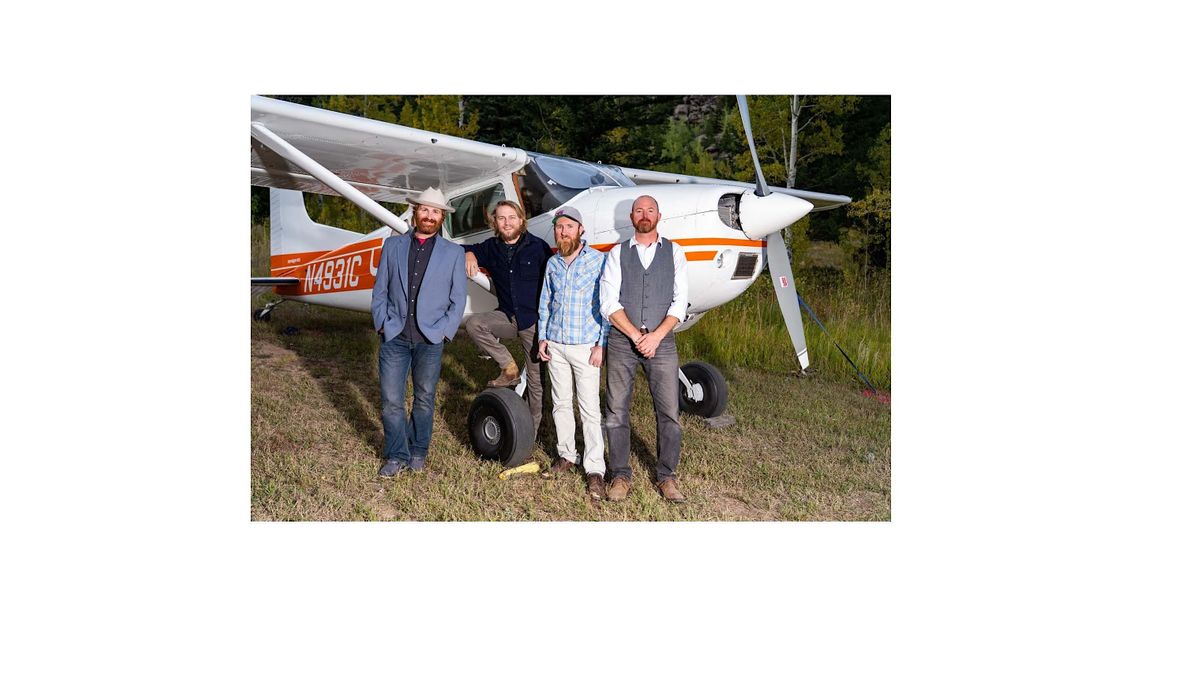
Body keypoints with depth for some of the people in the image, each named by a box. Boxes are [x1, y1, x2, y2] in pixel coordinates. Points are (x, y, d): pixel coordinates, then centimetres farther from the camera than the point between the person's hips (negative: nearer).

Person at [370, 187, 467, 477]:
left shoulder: (453, 252, 4)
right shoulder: (392, 245, 7)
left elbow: (458, 299, 4)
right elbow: (380, 290, 9)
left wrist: (444, 331, -4)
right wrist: (382, 323, 0)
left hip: (430, 339, 0)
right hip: (394, 336, 1)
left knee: (424, 399, 10)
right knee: (391, 401, 0)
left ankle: (418, 452, 27)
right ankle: (396, 456, 15)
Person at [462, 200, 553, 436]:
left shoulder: (538, 247, -7)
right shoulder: (491, 248, 4)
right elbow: (467, 249, 19)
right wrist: (469, 255, -6)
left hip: (535, 320, -3)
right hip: (508, 317, 4)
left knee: (535, 378, 3)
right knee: (474, 323, -24)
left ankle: (532, 430, 20)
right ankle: (509, 369, -9)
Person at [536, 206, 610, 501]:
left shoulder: (598, 260, -7)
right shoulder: (552, 263, 9)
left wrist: (601, 344, -12)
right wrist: (542, 338, 8)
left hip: (586, 346, -5)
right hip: (555, 345, 5)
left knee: (590, 408, -5)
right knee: (560, 403, 12)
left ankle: (595, 469, 0)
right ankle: (566, 455, 27)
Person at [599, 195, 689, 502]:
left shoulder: (674, 252, 7)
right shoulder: (617, 253, 6)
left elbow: (680, 302, 0)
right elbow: (608, 303, -2)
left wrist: (655, 336, -11)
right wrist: (636, 336, -11)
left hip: (661, 342, 0)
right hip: (621, 341, 0)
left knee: (669, 412, 0)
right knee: (616, 411, 4)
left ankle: (666, 476, 14)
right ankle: (620, 474, 17)